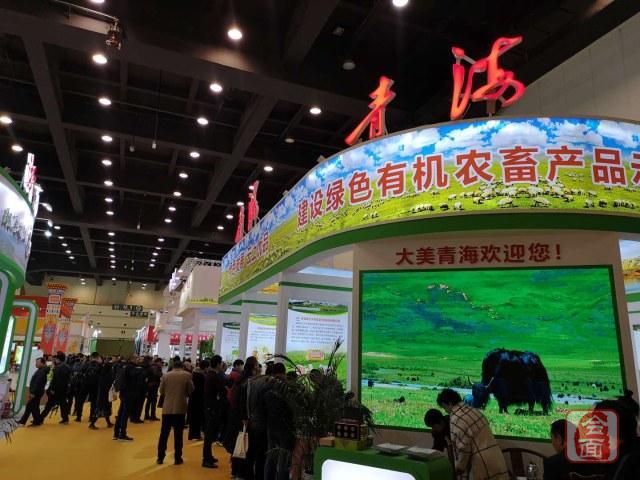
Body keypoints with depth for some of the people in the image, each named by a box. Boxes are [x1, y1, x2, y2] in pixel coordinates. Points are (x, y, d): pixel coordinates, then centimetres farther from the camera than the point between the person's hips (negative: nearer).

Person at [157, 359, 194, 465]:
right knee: (178, 434, 6)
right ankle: (178, 458, 10)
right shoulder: (187, 375, -4)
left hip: (167, 408, 1)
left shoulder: (166, 376, 0)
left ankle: (160, 457, 14)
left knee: (164, 433, 10)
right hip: (180, 408, -1)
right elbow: (190, 391, -1)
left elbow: (161, 391, 6)